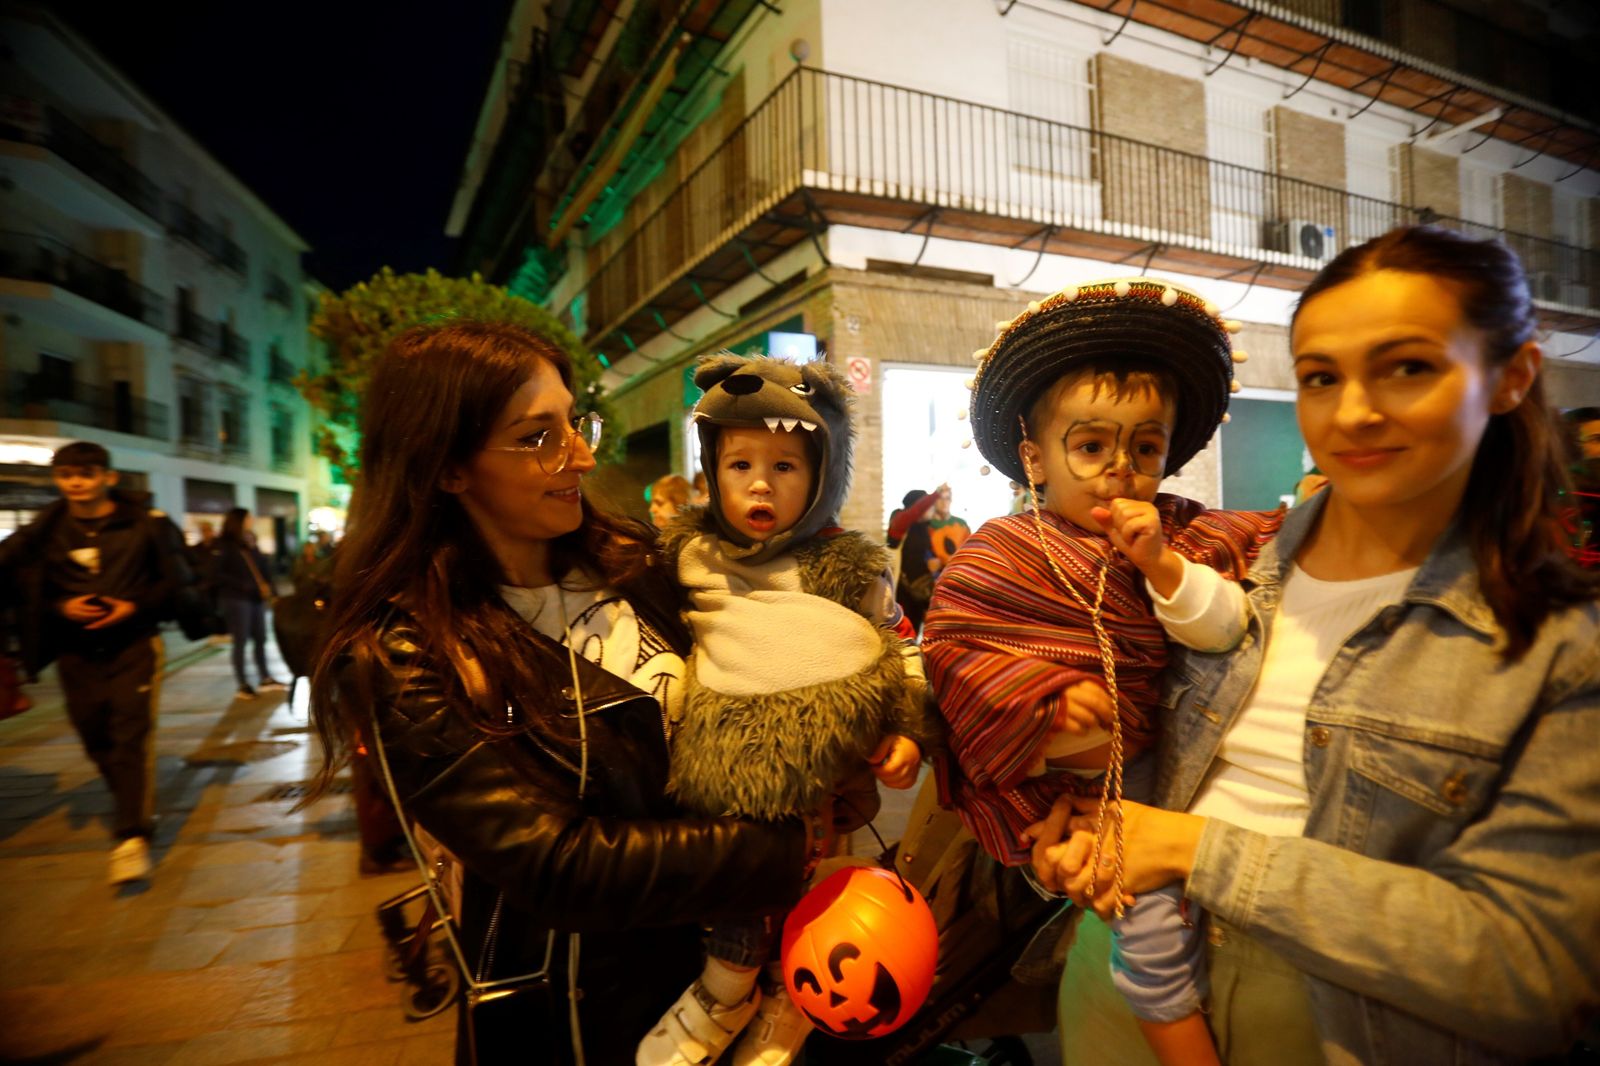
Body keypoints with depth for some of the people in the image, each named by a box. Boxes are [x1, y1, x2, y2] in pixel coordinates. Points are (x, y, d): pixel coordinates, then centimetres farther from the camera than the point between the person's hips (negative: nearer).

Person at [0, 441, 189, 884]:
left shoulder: (145, 523, -4)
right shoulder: (45, 531, 3)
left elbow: (175, 580, -1)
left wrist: (135, 607, -16)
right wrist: (62, 608, -12)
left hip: (133, 645, -3)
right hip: (76, 652, 4)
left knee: (131, 738, -10)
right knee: (96, 739, 10)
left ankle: (132, 837, -9)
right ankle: (137, 809, 32)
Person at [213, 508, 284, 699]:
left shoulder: (250, 545, 12)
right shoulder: (225, 547, -6)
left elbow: (262, 569, 13)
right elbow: (216, 574, -12)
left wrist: (267, 587, 0)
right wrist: (242, 586, -17)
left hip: (256, 598, 6)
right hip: (236, 599, -6)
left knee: (260, 639, 9)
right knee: (240, 642, -2)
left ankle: (265, 679, 19)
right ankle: (243, 685, 6)